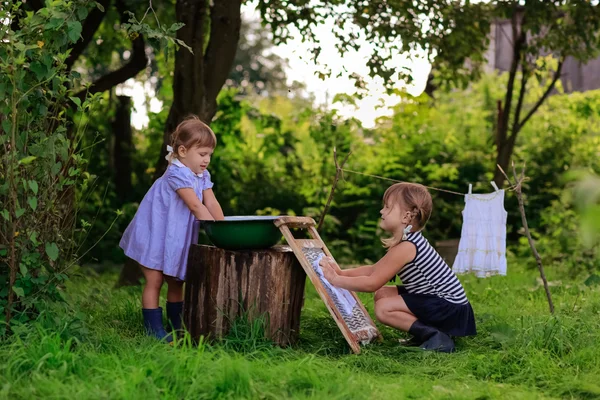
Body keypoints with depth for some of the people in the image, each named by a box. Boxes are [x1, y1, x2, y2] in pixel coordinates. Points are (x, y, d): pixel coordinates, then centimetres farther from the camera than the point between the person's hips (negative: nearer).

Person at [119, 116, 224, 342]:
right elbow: (196, 206, -31)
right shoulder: (177, 175, -25)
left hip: (176, 239, 9)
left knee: (176, 282, 15)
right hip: (155, 236, -9)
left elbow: (212, 204, -7)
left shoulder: (203, 176, 2)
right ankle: (154, 329, -2)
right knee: (154, 281, -5)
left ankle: (177, 326, 24)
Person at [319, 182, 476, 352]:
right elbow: (374, 270, 16)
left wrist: (336, 279, -10)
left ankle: (436, 337, -16)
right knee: (382, 294, 11)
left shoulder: (405, 247, -22)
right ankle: (425, 332, 6)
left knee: (383, 308, -17)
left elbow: (372, 283, -20)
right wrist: (341, 272, 7)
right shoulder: (410, 242, 9)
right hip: (437, 300, 10)